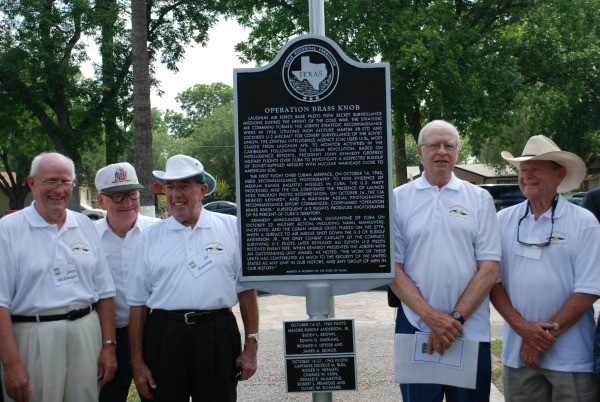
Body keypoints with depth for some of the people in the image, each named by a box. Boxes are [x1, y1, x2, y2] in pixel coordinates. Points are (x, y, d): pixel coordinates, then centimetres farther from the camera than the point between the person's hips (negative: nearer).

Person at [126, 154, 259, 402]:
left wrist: (251, 346, 0)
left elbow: (246, 289, 4)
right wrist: (137, 362, 4)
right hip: (163, 340, 1)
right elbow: (137, 302, 8)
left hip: (217, 338, -1)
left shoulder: (231, 228, 3)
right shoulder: (150, 237, 7)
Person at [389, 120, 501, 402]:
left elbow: (489, 268, -1)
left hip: (471, 330, 1)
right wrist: (431, 316, -12)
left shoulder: (480, 199, 5)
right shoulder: (398, 199, 3)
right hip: (415, 328, 0)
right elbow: (393, 268, -1)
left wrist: (456, 317, -11)